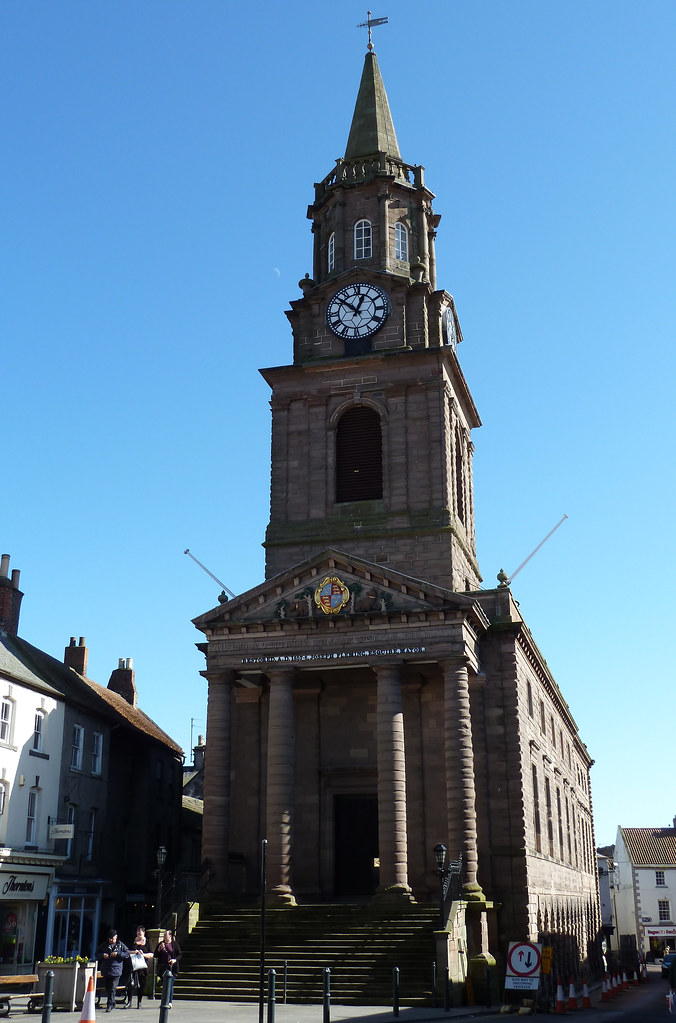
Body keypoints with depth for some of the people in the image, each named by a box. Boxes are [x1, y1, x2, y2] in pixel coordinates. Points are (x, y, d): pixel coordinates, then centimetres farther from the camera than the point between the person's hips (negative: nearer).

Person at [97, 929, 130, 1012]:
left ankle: (110, 1005, -13)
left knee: (112, 989, -12)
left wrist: (117, 954, -12)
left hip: (116, 971, -4)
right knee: (107, 989, 10)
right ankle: (112, 1004, 24)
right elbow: (97, 955, 16)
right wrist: (102, 955, -5)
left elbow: (127, 954, 0)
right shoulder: (104, 945, 14)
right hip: (105, 970, 4)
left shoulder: (121, 945, 5)